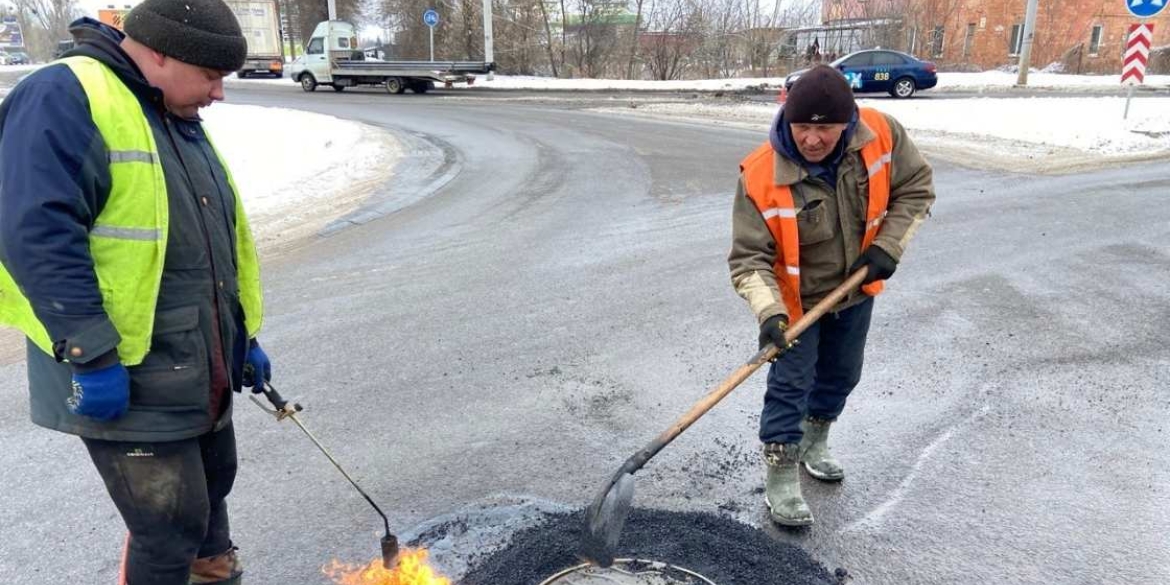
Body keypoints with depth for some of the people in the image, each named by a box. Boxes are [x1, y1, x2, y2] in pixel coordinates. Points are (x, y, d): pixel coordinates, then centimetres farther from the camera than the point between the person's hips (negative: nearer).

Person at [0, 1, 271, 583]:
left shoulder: (178, 121, 15)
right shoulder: (63, 99, -15)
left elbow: (220, 241, 19)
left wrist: (243, 336, 19)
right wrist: (93, 356, -25)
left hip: (198, 373, 9)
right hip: (124, 385, -9)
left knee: (210, 491, 24)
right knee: (171, 530, 1)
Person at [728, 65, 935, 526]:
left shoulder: (881, 135, -22)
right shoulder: (761, 176, -31)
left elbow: (916, 188, -6)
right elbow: (749, 257, -28)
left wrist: (887, 246, -17)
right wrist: (769, 312, -43)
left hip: (857, 290, 5)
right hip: (797, 299, -4)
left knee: (841, 376, 20)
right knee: (790, 385, -4)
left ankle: (813, 444, 45)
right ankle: (781, 482, 11)